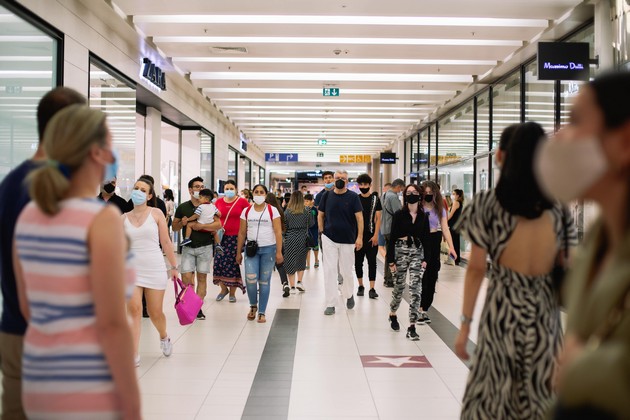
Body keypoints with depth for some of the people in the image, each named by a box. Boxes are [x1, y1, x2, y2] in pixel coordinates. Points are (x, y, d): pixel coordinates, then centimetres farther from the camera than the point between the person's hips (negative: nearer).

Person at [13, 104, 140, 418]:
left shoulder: (29, 216, 6)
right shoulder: (103, 218, -18)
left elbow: (28, 307, 14)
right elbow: (112, 324, -20)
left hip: (43, 386, 8)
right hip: (94, 389, -7)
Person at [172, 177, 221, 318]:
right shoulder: (182, 207, 7)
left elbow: (218, 224, -8)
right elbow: (174, 227, 10)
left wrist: (201, 226, -18)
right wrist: (182, 223, -11)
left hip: (205, 247, 0)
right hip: (188, 247, 1)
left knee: (202, 277, 2)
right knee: (186, 277, -8)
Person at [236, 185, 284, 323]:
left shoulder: (272, 210, 0)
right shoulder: (246, 211, 7)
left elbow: (278, 232, -3)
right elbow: (242, 233, 10)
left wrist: (279, 252, -10)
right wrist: (238, 253, 8)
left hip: (268, 249, -1)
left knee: (264, 281, 3)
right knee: (250, 279, -13)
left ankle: (262, 312, 14)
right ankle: (253, 305, 14)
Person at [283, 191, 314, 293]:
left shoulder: (287, 212, -6)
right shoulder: (306, 211, -4)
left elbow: (284, 226, -2)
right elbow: (311, 223, 7)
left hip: (290, 239, -1)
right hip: (302, 238, 1)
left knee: (290, 262, 6)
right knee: (301, 261, 17)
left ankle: (292, 286, 4)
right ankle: (299, 281, 4)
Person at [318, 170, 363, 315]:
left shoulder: (353, 197, -4)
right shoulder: (327, 195, 3)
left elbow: (359, 217, -6)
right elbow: (320, 215, 11)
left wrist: (360, 237, -12)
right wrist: (322, 232, 3)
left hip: (348, 240, -1)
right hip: (329, 239, 1)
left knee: (346, 271, 8)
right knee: (330, 270, -1)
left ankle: (349, 295, 35)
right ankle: (330, 304, 4)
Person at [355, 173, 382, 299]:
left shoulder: (375, 199, 2)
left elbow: (378, 219, 0)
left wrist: (375, 235, -9)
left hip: (371, 235, -2)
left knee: (372, 261, -2)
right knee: (358, 261, 7)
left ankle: (372, 289, -1)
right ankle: (361, 286, 20)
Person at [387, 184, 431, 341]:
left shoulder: (423, 216, 5)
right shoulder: (399, 215, -3)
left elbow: (426, 238, 7)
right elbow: (392, 238, -4)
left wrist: (425, 258, 0)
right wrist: (391, 260, -7)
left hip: (417, 253, 2)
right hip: (401, 251, -2)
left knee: (416, 289, -8)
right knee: (399, 286, 10)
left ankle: (412, 327, -6)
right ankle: (392, 315, 38)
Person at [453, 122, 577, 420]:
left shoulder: (488, 204, -6)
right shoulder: (559, 210, 3)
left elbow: (476, 269, -6)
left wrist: (465, 323, -1)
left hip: (503, 311, -2)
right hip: (545, 313, 3)